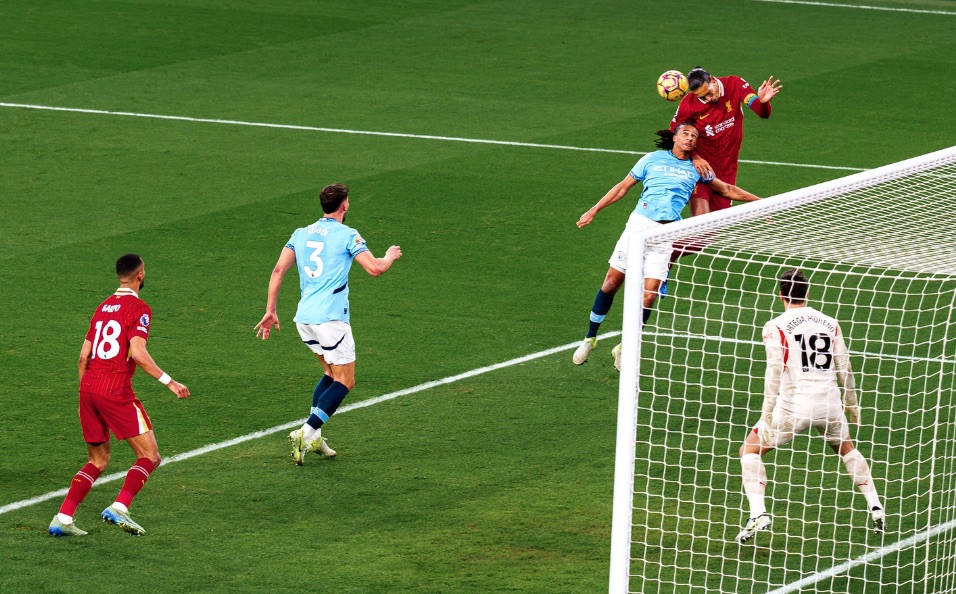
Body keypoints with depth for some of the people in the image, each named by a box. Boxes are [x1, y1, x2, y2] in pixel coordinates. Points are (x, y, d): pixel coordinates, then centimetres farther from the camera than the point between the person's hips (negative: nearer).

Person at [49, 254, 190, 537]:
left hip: (88, 388, 7)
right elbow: (137, 353, -17)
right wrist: (168, 381, -15)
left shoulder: (103, 307, 17)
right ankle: (119, 508, -18)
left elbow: (83, 356, 16)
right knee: (150, 456, -1)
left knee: (98, 461, 17)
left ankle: (63, 518, 5)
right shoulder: (139, 308, -4)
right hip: (116, 390, -7)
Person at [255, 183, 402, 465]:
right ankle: (306, 433, -17)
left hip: (304, 319, 7)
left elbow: (279, 269, 7)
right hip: (330, 319, -7)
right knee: (344, 382, 0)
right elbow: (374, 268, -11)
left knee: (331, 373, 21)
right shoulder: (347, 235, -5)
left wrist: (270, 310, 10)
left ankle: (313, 437, 11)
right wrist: (390, 257, 12)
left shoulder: (301, 234, 12)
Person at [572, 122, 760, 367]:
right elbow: (623, 187, 14)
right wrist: (594, 210, 12)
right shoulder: (653, 159, 9)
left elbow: (728, 190, 26)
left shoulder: (695, 169, 14)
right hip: (639, 222, -1)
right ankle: (590, 338, 16)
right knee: (612, 282, 0)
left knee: (649, 295, -8)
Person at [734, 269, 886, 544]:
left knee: (750, 449, 11)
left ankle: (758, 513, -7)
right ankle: (876, 508, 26)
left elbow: (774, 372, -13)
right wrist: (852, 404, 25)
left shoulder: (776, 327, -5)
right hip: (829, 403, 4)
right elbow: (845, 369, 11)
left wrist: (767, 415, -14)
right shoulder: (830, 324, 7)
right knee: (847, 448, 32)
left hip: (793, 406, -4)